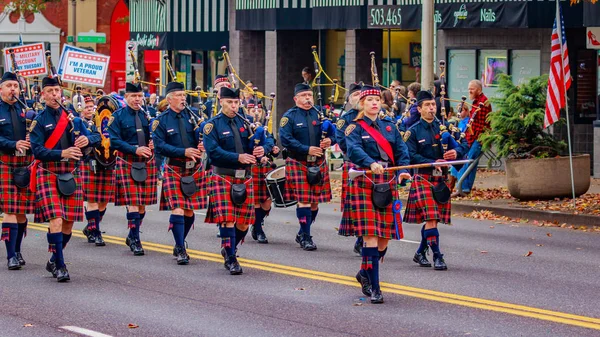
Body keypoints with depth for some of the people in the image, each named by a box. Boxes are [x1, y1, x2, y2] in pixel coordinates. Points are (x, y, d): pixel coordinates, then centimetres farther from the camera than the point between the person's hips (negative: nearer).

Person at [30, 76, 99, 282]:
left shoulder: (72, 117, 12)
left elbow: (96, 139, 10)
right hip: (48, 174, -5)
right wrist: (62, 154, -24)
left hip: (71, 174, 5)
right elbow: (37, 150, -11)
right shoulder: (39, 120, -1)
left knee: (68, 223, 6)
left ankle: (54, 262, 24)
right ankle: (60, 266, -10)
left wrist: (88, 139, -13)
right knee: (56, 221, -15)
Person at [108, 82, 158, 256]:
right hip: (127, 163, -4)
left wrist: (153, 144, -6)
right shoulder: (118, 116, -1)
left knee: (143, 203, 7)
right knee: (132, 202, -10)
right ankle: (135, 241, -7)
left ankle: (132, 236, 24)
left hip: (147, 163, 4)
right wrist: (135, 150, -20)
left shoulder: (147, 115, 11)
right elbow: (114, 141, -9)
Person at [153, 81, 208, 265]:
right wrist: (183, 152, -19)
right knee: (177, 209, -13)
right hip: (174, 170, -3)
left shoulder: (192, 115, 7)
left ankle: (179, 245, 26)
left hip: (195, 169, 4)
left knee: (189, 211, 8)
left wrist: (202, 145, -15)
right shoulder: (161, 121, -3)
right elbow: (160, 146, -9)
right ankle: (181, 251, -7)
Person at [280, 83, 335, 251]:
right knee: (304, 200, -8)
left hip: (319, 163, 4)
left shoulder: (320, 114, 10)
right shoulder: (289, 116, -2)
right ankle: (306, 237, -2)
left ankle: (303, 233, 24)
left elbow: (333, 132, 12)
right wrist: (307, 149, -20)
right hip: (298, 163, -4)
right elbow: (286, 139, -13)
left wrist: (330, 140, -13)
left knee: (315, 200, 7)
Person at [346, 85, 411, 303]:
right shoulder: (355, 128, 1)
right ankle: (374, 288, -8)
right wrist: (371, 163, -37)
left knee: (385, 236, 5)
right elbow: (354, 150, -18)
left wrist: (403, 170, -13)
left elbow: (401, 151, 7)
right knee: (370, 236, -11)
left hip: (388, 183, 5)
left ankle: (365, 273, 30)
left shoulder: (390, 127, 16)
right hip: (365, 183, -5)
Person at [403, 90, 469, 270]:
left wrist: (457, 152, -17)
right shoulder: (413, 132, 0)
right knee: (430, 217, -14)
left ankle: (420, 253, 24)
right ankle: (437, 256, -12)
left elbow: (463, 143, 6)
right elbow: (410, 156, -9)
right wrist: (433, 163, -20)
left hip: (442, 178, 4)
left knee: (434, 219, 9)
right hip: (423, 178, -4)